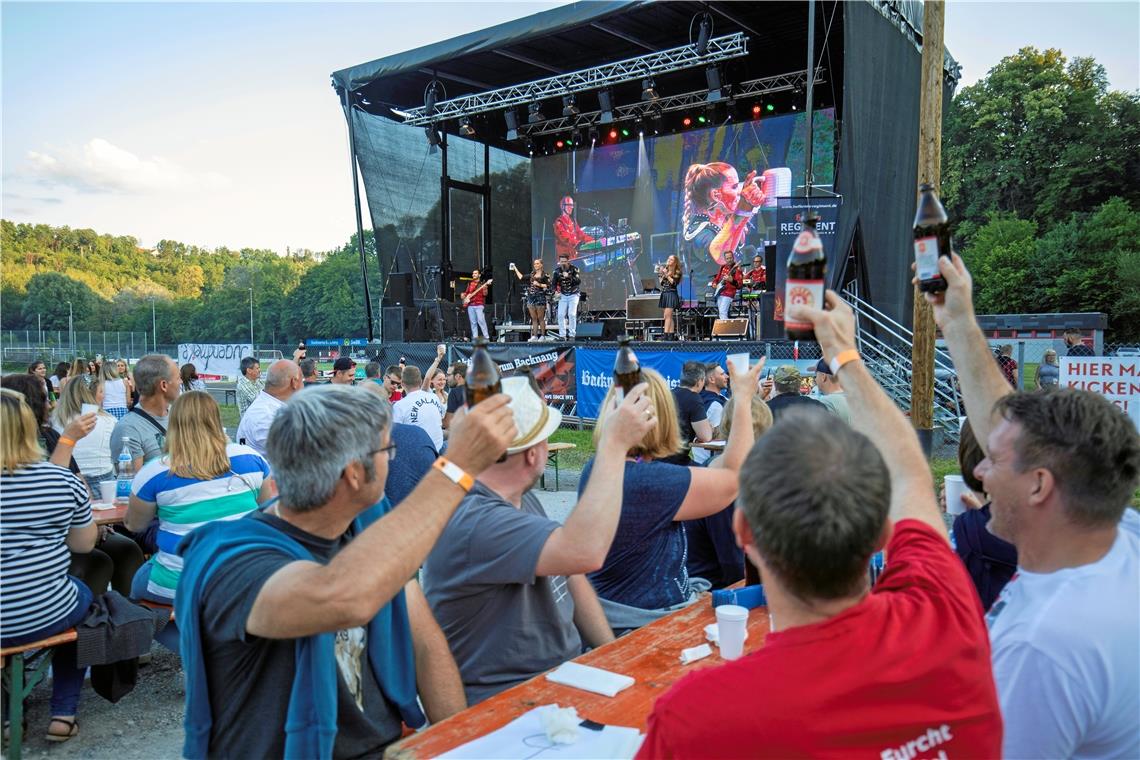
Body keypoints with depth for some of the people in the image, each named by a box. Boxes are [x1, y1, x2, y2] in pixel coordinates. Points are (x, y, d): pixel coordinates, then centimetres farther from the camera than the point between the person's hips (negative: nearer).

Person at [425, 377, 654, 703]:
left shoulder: (524, 500, 8)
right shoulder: (471, 521, -26)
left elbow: (570, 576, 16)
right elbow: (584, 552, -38)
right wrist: (615, 444, -30)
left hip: (566, 674, 9)